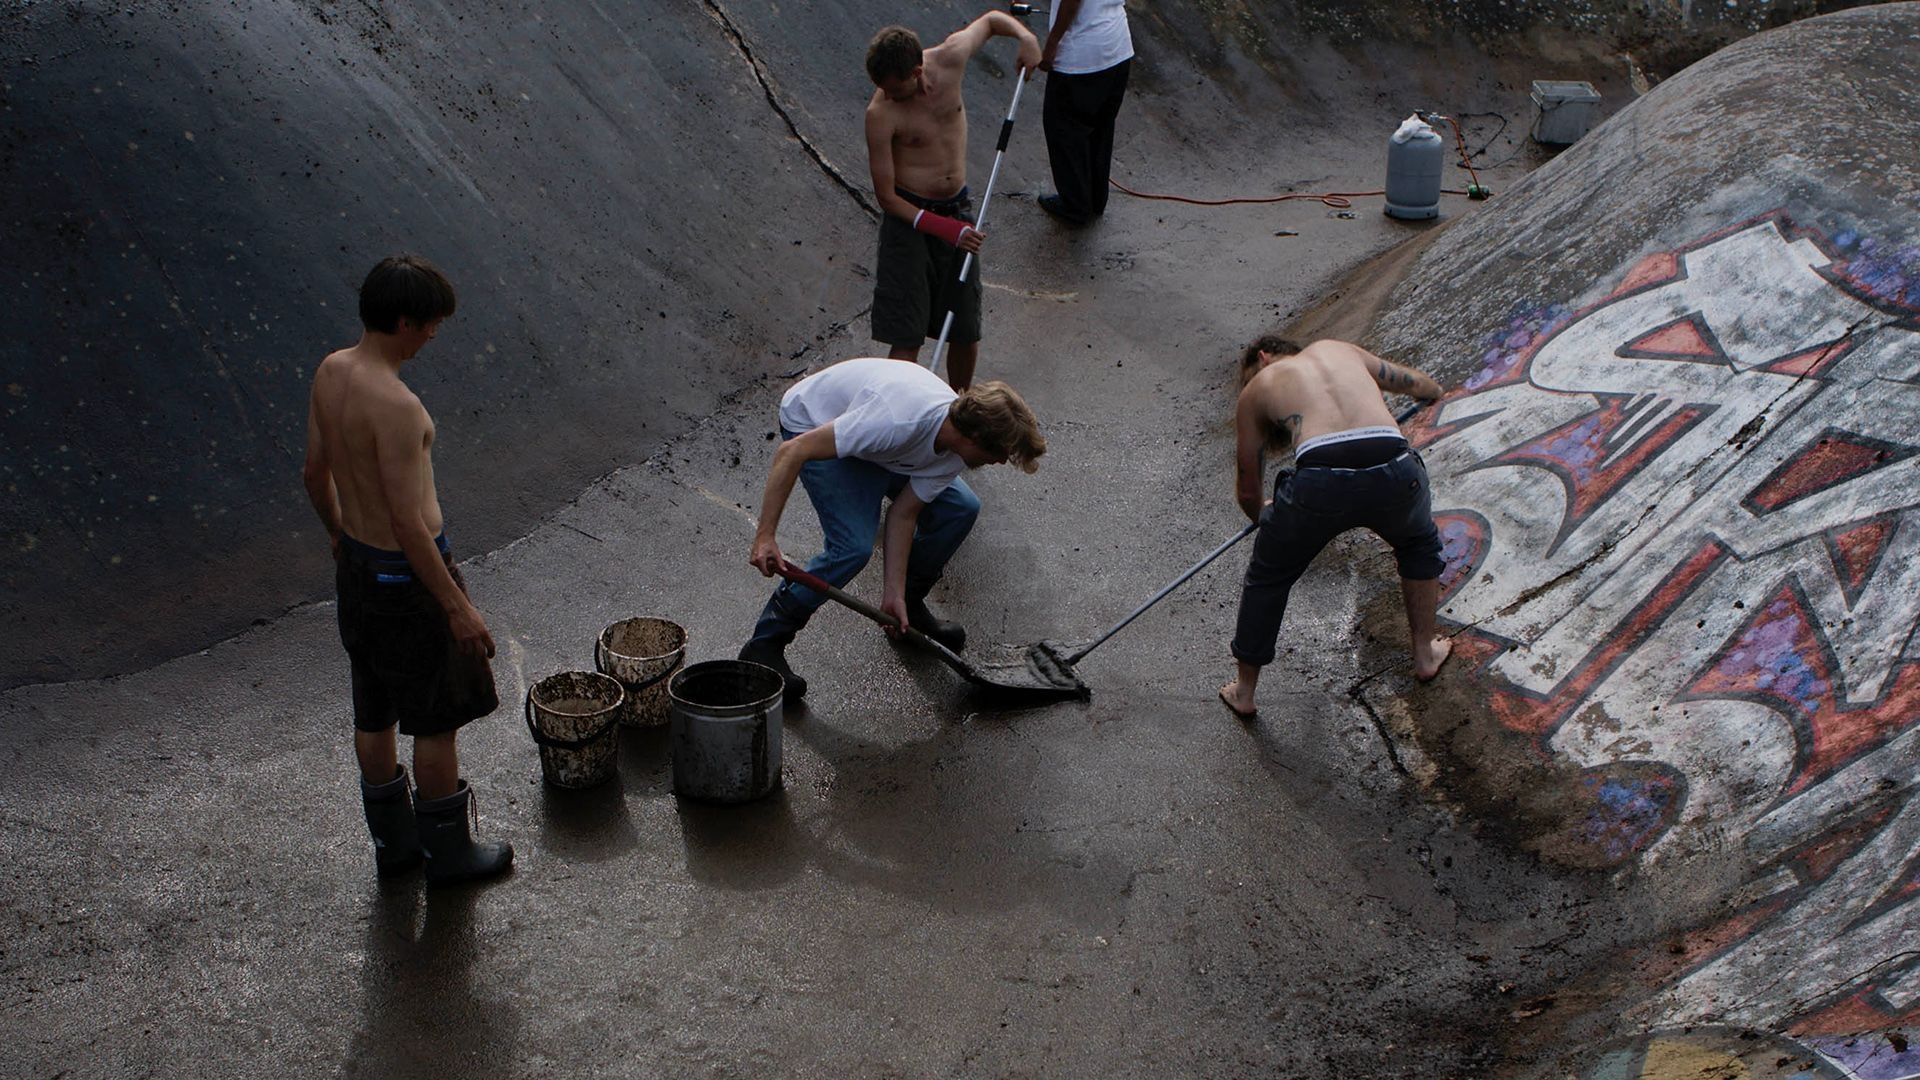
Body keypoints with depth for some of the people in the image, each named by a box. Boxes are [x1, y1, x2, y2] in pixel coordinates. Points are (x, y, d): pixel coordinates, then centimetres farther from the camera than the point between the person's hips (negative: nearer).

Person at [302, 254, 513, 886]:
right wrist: (458, 607, -20)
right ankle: (449, 854, 24)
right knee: (435, 720, 9)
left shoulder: (330, 372, -3)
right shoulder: (394, 405, -29)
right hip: (407, 573, -9)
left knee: (374, 714, 20)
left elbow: (316, 473, 11)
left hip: (357, 563, 9)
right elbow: (409, 525, -27)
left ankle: (394, 841, 36)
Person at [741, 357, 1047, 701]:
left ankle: (907, 606, 22)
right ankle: (764, 645, -13)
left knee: (960, 508, 0)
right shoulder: (898, 420, -42)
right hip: (812, 427, -7)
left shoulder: (955, 451, -18)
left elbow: (904, 512, -8)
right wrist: (765, 536, -38)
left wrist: (894, 593, -9)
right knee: (854, 546, -24)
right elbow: (793, 452, -38)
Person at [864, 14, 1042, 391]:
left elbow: (990, 19, 10)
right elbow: (885, 195, -16)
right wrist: (944, 229, -23)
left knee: (966, 334, 12)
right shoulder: (881, 113, -21)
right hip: (908, 216, -4)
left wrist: (1026, 36, -10)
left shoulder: (950, 57, -11)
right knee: (906, 340, -7)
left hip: (957, 210, 4)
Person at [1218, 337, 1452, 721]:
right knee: (1420, 545, 37)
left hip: (1320, 480, -2)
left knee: (1268, 577, 25)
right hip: (1393, 470, 2)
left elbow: (1247, 491, 32)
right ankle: (1425, 653, 45)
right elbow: (1420, 384, 48)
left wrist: (1263, 517, 56)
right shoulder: (1339, 350, 33)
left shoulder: (1256, 388, 26)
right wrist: (1434, 391, 73)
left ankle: (1243, 691, 34)